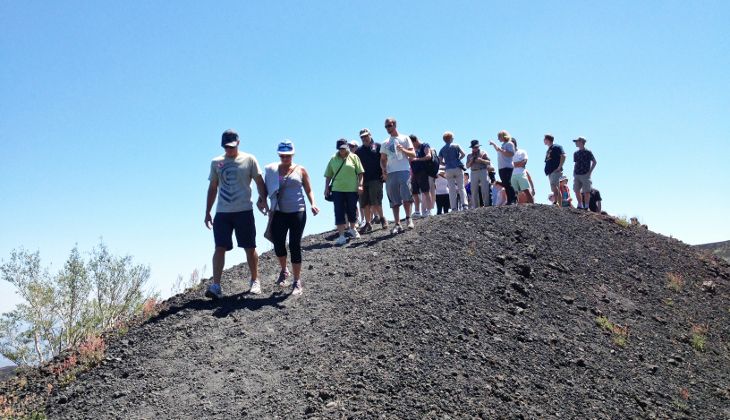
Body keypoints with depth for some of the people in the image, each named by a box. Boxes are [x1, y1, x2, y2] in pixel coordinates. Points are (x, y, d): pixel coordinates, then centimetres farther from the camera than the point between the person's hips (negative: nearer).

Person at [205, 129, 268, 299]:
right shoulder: (216, 162, 10)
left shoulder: (249, 160, 2)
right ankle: (216, 285, -7)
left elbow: (259, 182, 1)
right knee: (220, 248, -5)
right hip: (222, 212, 2)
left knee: (250, 248, 6)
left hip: (244, 211, -2)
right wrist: (207, 212, 11)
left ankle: (254, 280, 23)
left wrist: (263, 199, -19)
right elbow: (212, 188, 14)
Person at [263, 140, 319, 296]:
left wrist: (313, 204, -11)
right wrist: (270, 210, -3)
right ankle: (283, 271, 34)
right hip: (279, 213, 2)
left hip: (297, 213, -2)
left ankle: (297, 282, 9)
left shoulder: (300, 170, 2)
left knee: (295, 246, -2)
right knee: (278, 244, 3)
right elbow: (268, 190, 8)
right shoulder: (272, 170, 5)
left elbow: (308, 190, 7)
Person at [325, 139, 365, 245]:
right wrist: (326, 188, 6)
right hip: (337, 190, 1)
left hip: (352, 189, 0)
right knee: (339, 213, -4)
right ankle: (341, 236, -3)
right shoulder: (333, 159, 8)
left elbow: (360, 172, 3)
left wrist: (360, 185, -6)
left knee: (352, 211, 10)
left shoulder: (353, 157, 4)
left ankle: (352, 229, 36)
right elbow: (328, 175, 12)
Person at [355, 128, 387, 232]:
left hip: (376, 179, -4)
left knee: (375, 201, -11)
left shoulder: (378, 147, 6)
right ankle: (368, 224, 11)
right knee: (364, 204, 4)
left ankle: (381, 218, 10)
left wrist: (384, 173, -7)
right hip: (363, 180, 4)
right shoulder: (358, 151, 17)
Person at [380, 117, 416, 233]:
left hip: (404, 171, -3)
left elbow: (413, 155, 5)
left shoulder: (404, 138, 11)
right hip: (390, 173, 3)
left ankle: (408, 218, 5)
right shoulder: (385, 143, 19)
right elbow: (383, 159, 18)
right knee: (394, 201, 0)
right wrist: (383, 170, -1)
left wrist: (403, 150, -13)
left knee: (406, 196, -13)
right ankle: (397, 224, 2)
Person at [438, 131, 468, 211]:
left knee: (452, 190, 0)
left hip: (449, 170, 2)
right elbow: (463, 154, -6)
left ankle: (454, 208, -5)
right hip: (458, 168, -2)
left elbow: (440, 161, 5)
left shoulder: (442, 149, 11)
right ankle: (464, 204, -13)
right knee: (461, 187, 0)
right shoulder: (456, 146, 4)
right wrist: (458, 159, 10)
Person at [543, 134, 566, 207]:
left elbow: (563, 156, -15)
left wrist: (559, 167, -19)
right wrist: (547, 169, 15)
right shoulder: (548, 150, 23)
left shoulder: (556, 147, -4)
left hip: (555, 171, -9)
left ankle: (556, 202, -29)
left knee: (554, 186, -23)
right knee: (556, 189, 8)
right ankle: (560, 205, 8)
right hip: (550, 171, 9)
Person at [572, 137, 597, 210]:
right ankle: (580, 206, 14)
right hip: (577, 175, 6)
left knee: (586, 191, -3)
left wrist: (590, 171, -7)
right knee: (576, 190, 3)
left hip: (585, 175, -6)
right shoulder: (576, 153, 12)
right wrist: (574, 172, 11)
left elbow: (594, 162, -1)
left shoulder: (587, 152, -5)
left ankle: (586, 207, 3)